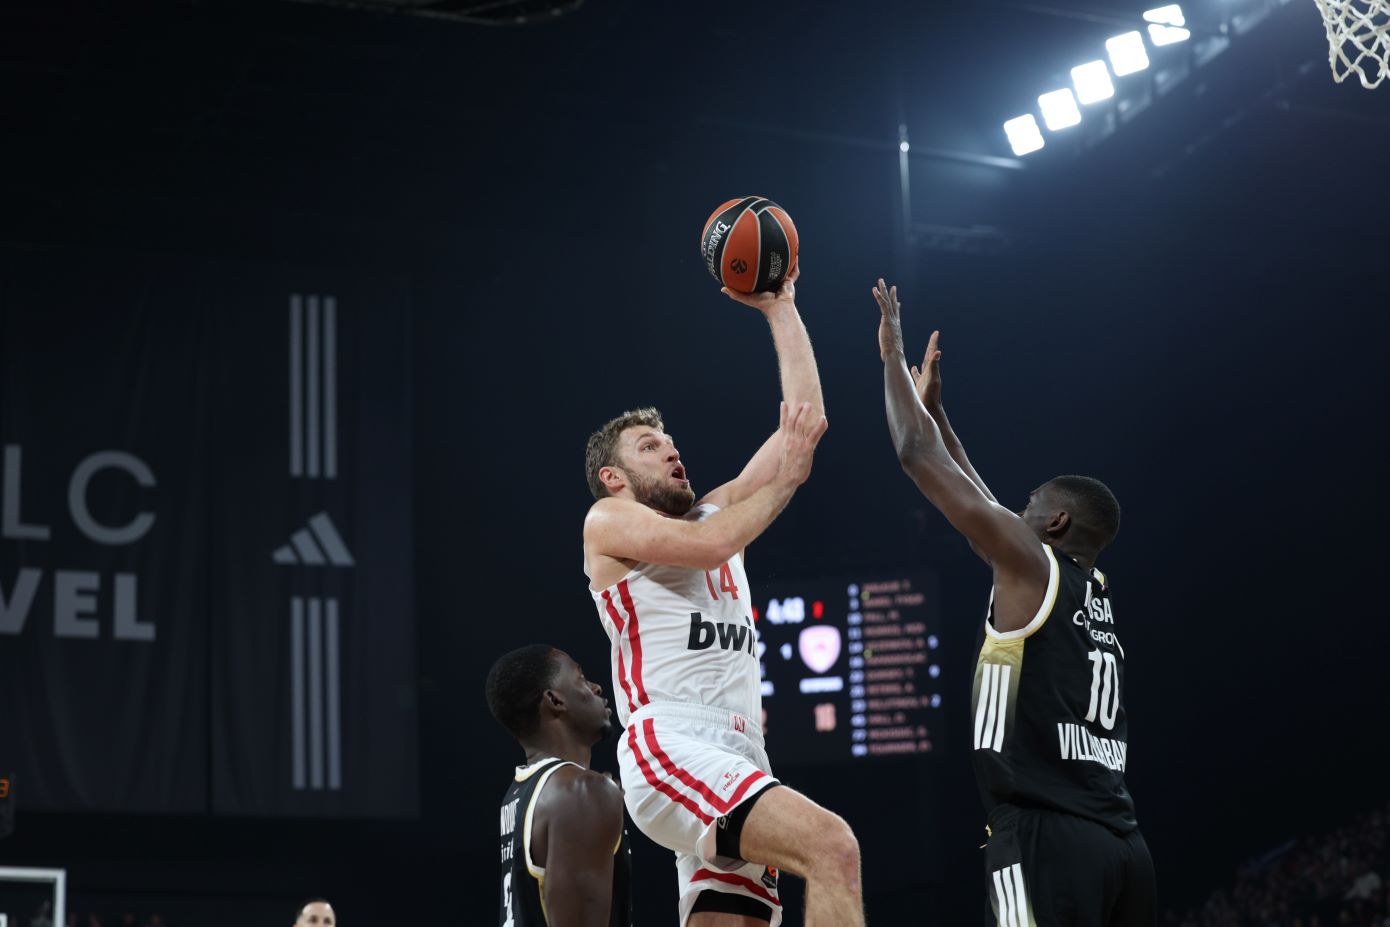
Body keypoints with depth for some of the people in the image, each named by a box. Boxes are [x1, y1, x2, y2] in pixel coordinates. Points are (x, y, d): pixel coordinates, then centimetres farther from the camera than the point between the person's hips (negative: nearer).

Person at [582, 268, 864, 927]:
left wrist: (780, 309, 24)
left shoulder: (716, 511, 28)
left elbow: (805, 421, 24)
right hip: (669, 750, -7)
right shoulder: (608, 520, 9)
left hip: (739, 763, 7)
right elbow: (704, 546, -11)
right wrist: (784, 477, 0)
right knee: (831, 846, -28)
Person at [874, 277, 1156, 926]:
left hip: (1045, 838, -8)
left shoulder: (1032, 564, 0)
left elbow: (919, 458, 1)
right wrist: (934, 407, 41)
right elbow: (984, 504, 35)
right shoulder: (1095, 594, 22)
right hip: (1121, 842, 8)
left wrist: (892, 355, 14)